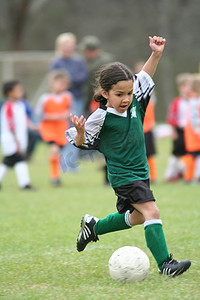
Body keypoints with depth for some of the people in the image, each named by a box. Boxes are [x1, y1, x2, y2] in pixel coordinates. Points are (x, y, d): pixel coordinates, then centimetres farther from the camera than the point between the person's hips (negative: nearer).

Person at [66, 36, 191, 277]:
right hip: (122, 175, -8)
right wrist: (80, 132, -30)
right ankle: (164, 263, -20)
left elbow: (144, 78, 15)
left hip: (139, 172, 8)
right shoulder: (102, 118, -17)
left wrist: (156, 54, 6)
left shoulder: (134, 103, 0)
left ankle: (93, 226, 42)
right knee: (151, 211, -20)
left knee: (136, 217, 23)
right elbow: (81, 142, -8)